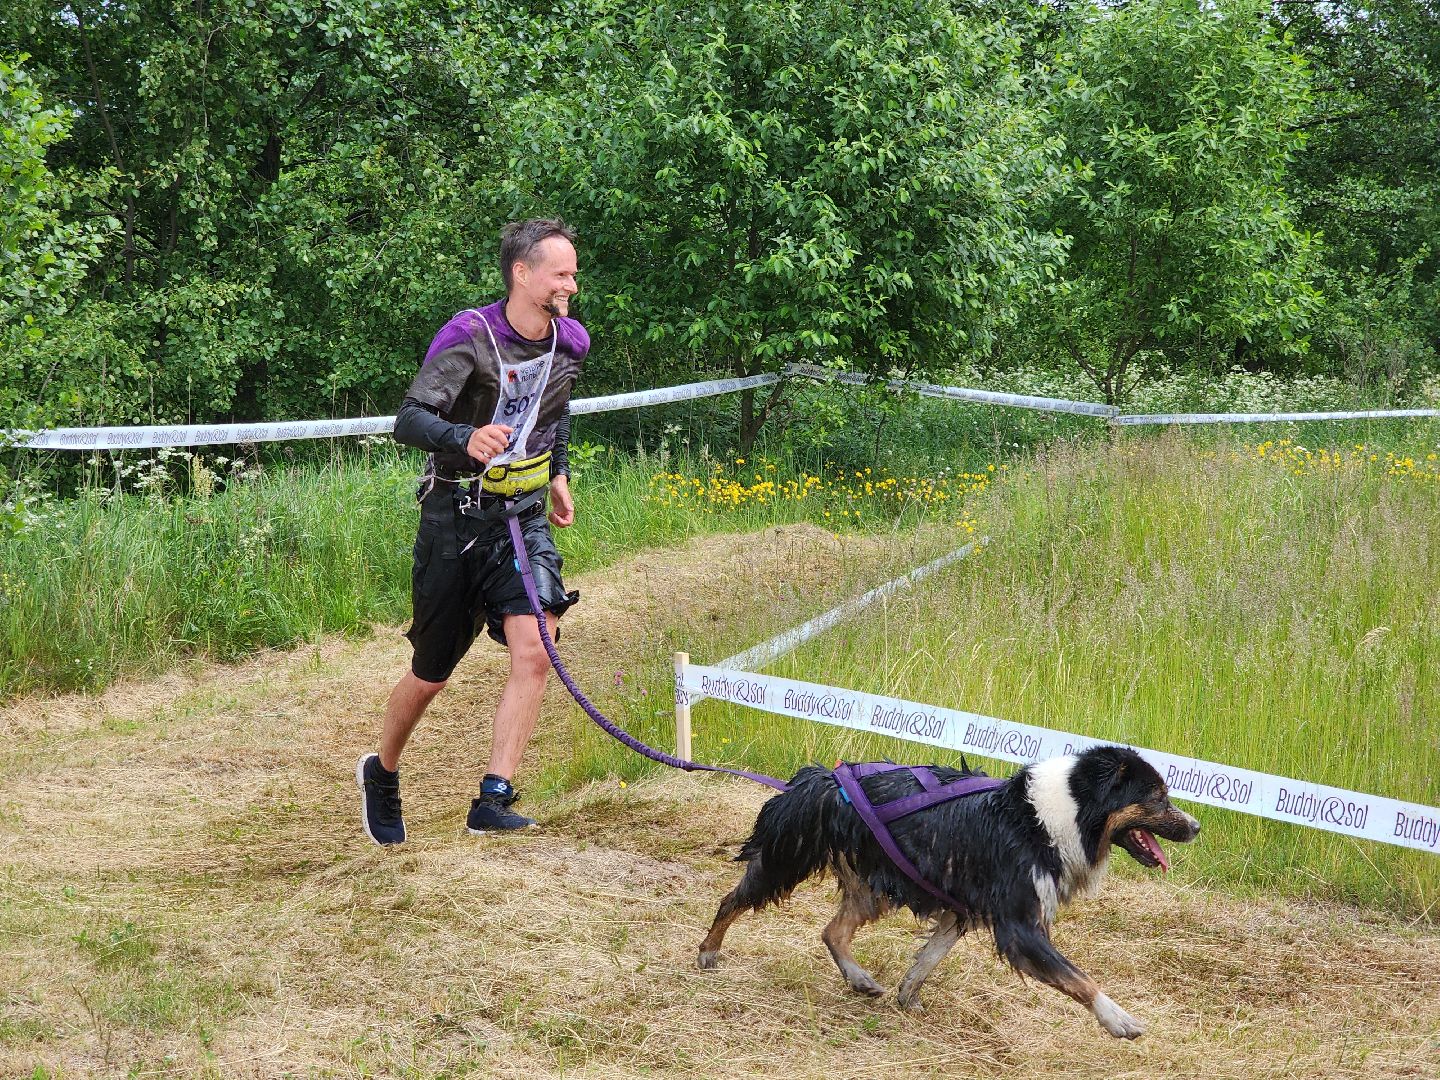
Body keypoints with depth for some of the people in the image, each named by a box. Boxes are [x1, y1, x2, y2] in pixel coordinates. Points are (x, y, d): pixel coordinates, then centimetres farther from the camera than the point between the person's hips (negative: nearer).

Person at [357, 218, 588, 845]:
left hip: (523, 516, 4)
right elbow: (409, 421, -29)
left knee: (534, 651, -19)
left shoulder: (570, 343, 0)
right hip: (456, 516, -4)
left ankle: (492, 801, -15)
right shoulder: (469, 337, -18)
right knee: (432, 673, 8)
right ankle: (381, 775, 36)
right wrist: (466, 438, -47)